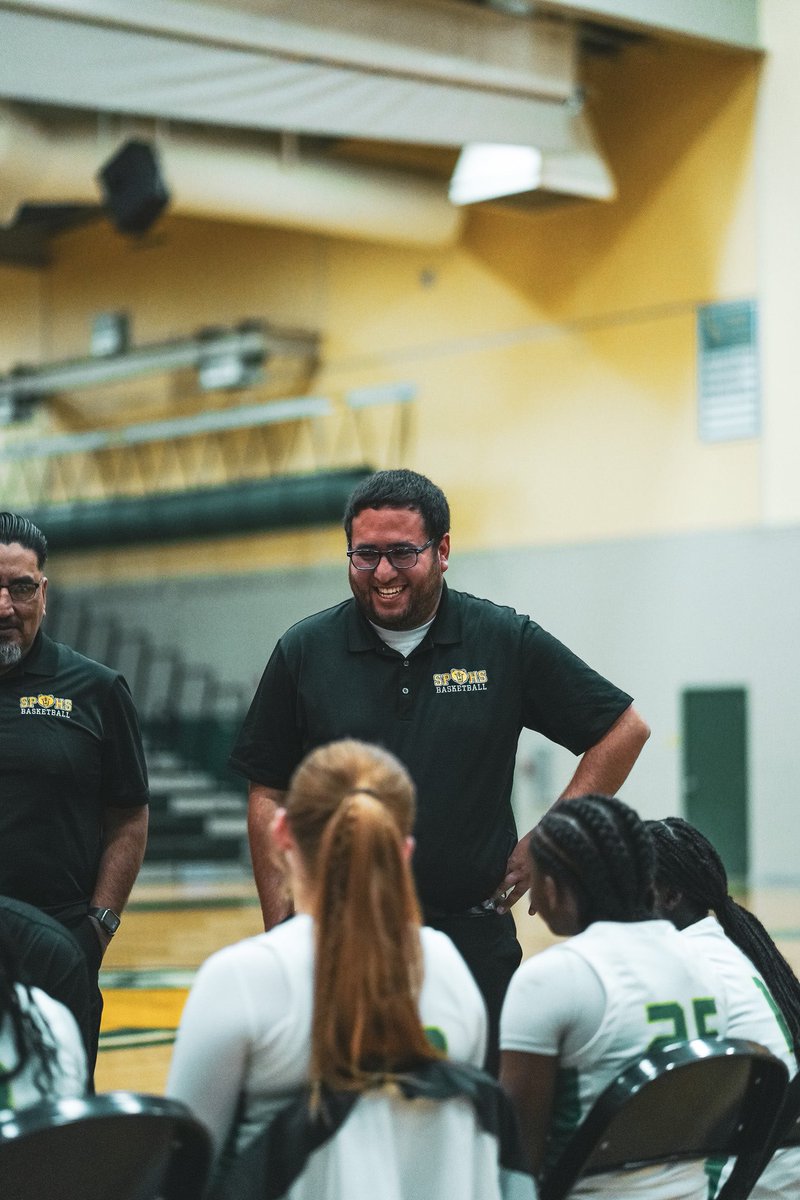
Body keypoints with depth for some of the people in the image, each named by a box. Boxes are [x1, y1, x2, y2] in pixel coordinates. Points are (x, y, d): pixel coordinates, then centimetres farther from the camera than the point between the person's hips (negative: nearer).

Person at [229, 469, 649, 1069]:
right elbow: (269, 799, 7)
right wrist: (281, 930, 0)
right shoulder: (305, 652, 3)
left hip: (475, 938, 0)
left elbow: (625, 729, 7)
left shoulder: (508, 642, 0)